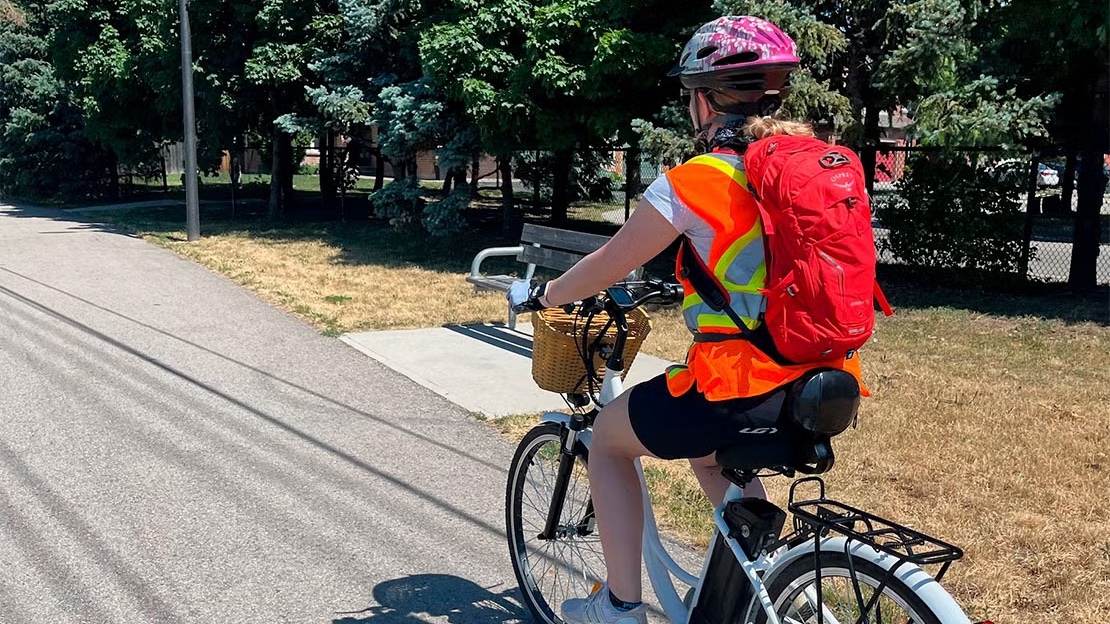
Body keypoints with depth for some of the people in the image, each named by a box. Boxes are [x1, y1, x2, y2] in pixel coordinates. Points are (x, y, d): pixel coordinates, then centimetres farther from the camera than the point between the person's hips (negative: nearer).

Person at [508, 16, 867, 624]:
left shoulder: (697, 180, -10)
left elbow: (607, 265, -1)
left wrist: (539, 296, 17)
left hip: (742, 390, -7)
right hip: (823, 386, 7)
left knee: (608, 436, 19)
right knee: (708, 449, 36)